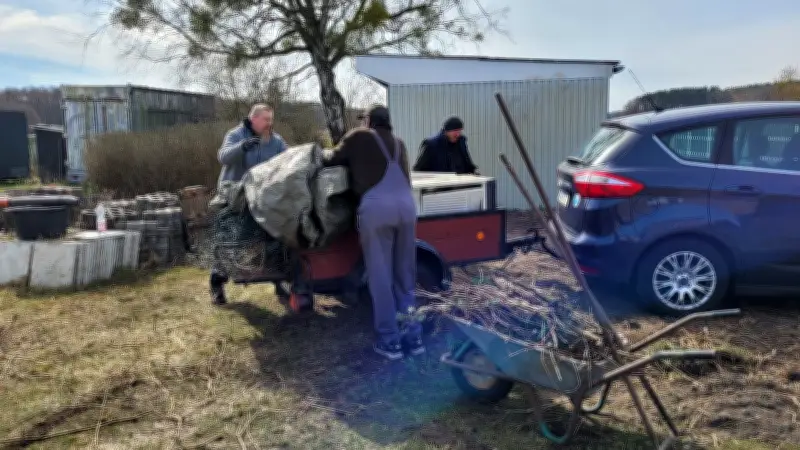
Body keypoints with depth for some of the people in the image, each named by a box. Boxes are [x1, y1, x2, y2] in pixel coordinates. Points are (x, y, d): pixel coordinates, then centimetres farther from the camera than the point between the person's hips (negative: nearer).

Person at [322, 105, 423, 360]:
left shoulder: (358, 137, 18)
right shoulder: (398, 143, 31)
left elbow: (333, 159, 29)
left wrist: (323, 155, 52)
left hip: (376, 206, -4)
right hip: (406, 204, 4)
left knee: (380, 276, 3)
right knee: (405, 274, 13)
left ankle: (390, 340, 6)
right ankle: (412, 335, 16)